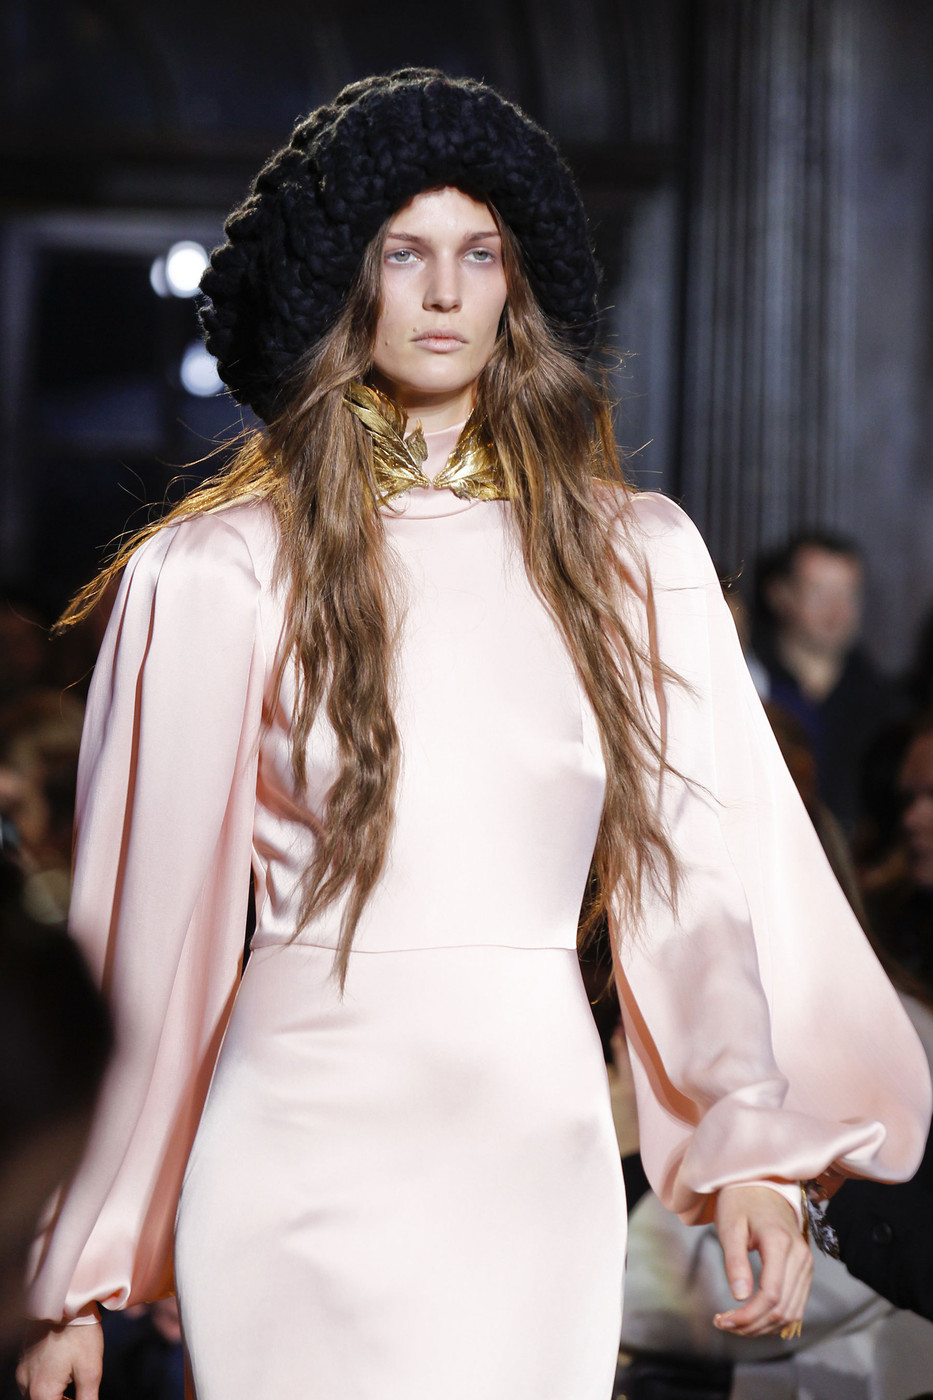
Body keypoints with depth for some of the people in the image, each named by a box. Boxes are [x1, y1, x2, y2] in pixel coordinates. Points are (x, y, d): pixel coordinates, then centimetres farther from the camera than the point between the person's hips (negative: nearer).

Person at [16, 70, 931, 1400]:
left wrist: (752, 1142, -15)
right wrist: (75, 1278, 0)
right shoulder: (220, 573, -2)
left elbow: (704, 876, 0)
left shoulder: (635, 556, 6)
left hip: (541, 1154, 3)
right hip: (305, 1159, -2)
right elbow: (143, 923, 0)